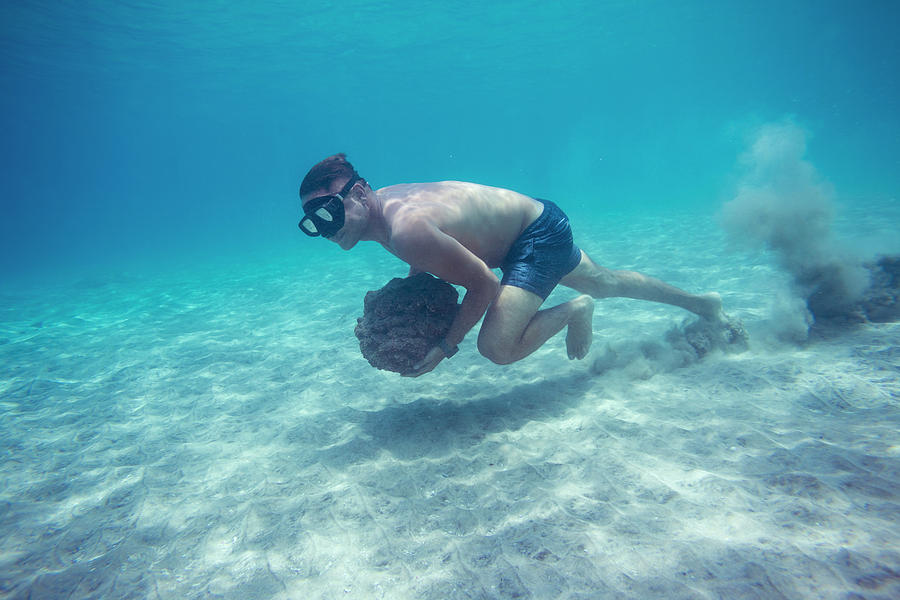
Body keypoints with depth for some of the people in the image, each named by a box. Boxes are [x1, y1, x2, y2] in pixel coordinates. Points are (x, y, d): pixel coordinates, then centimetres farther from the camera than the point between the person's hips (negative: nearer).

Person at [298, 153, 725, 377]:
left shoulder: (407, 229, -33)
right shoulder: (384, 202, -5)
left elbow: (485, 285, -28)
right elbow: (425, 267, 12)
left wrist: (445, 347, -21)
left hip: (541, 232, -9)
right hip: (531, 217, 9)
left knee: (498, 347, -24)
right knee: (605, 283, 28)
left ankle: (575, 310, 4)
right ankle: (699, 303, 51)